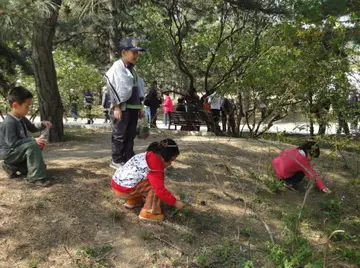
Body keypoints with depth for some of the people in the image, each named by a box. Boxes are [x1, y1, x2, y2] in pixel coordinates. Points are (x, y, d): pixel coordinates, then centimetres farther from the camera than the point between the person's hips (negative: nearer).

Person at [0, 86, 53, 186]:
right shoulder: (9, 122, -26)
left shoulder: (22, 119, 4)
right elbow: (12, 143, -29)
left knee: (42, 167, 8)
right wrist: (33, 140, -31)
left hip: (17, 151, 9)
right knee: (32, 145, -35)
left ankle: (12, 167, 14)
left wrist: (42, 124, 0)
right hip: (8, 152, -9)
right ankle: (36, 177, -31)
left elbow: (33, 128, 20)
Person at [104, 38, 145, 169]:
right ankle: (116, 160, 7)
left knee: (130, 135, 10)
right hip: (122, 107, -8)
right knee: (119, 135, -2)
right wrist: (117, 108, -17)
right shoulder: (117, 67, -7)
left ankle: (129, 159, 18)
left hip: (133, 107, 8)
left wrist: (140, 106, 17)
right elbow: (114, 88, -13)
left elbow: (138, 88, 20)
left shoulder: (132, 69, 18)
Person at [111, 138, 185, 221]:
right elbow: (160, 190, -21)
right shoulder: (155, 166, -20)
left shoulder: (148, 155, 11)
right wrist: (175, 202, -9)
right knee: (155, 186, -14)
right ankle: (149, 212, -7)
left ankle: (132, 201, 20)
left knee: (154, 183, 19)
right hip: (124, 190, -10)